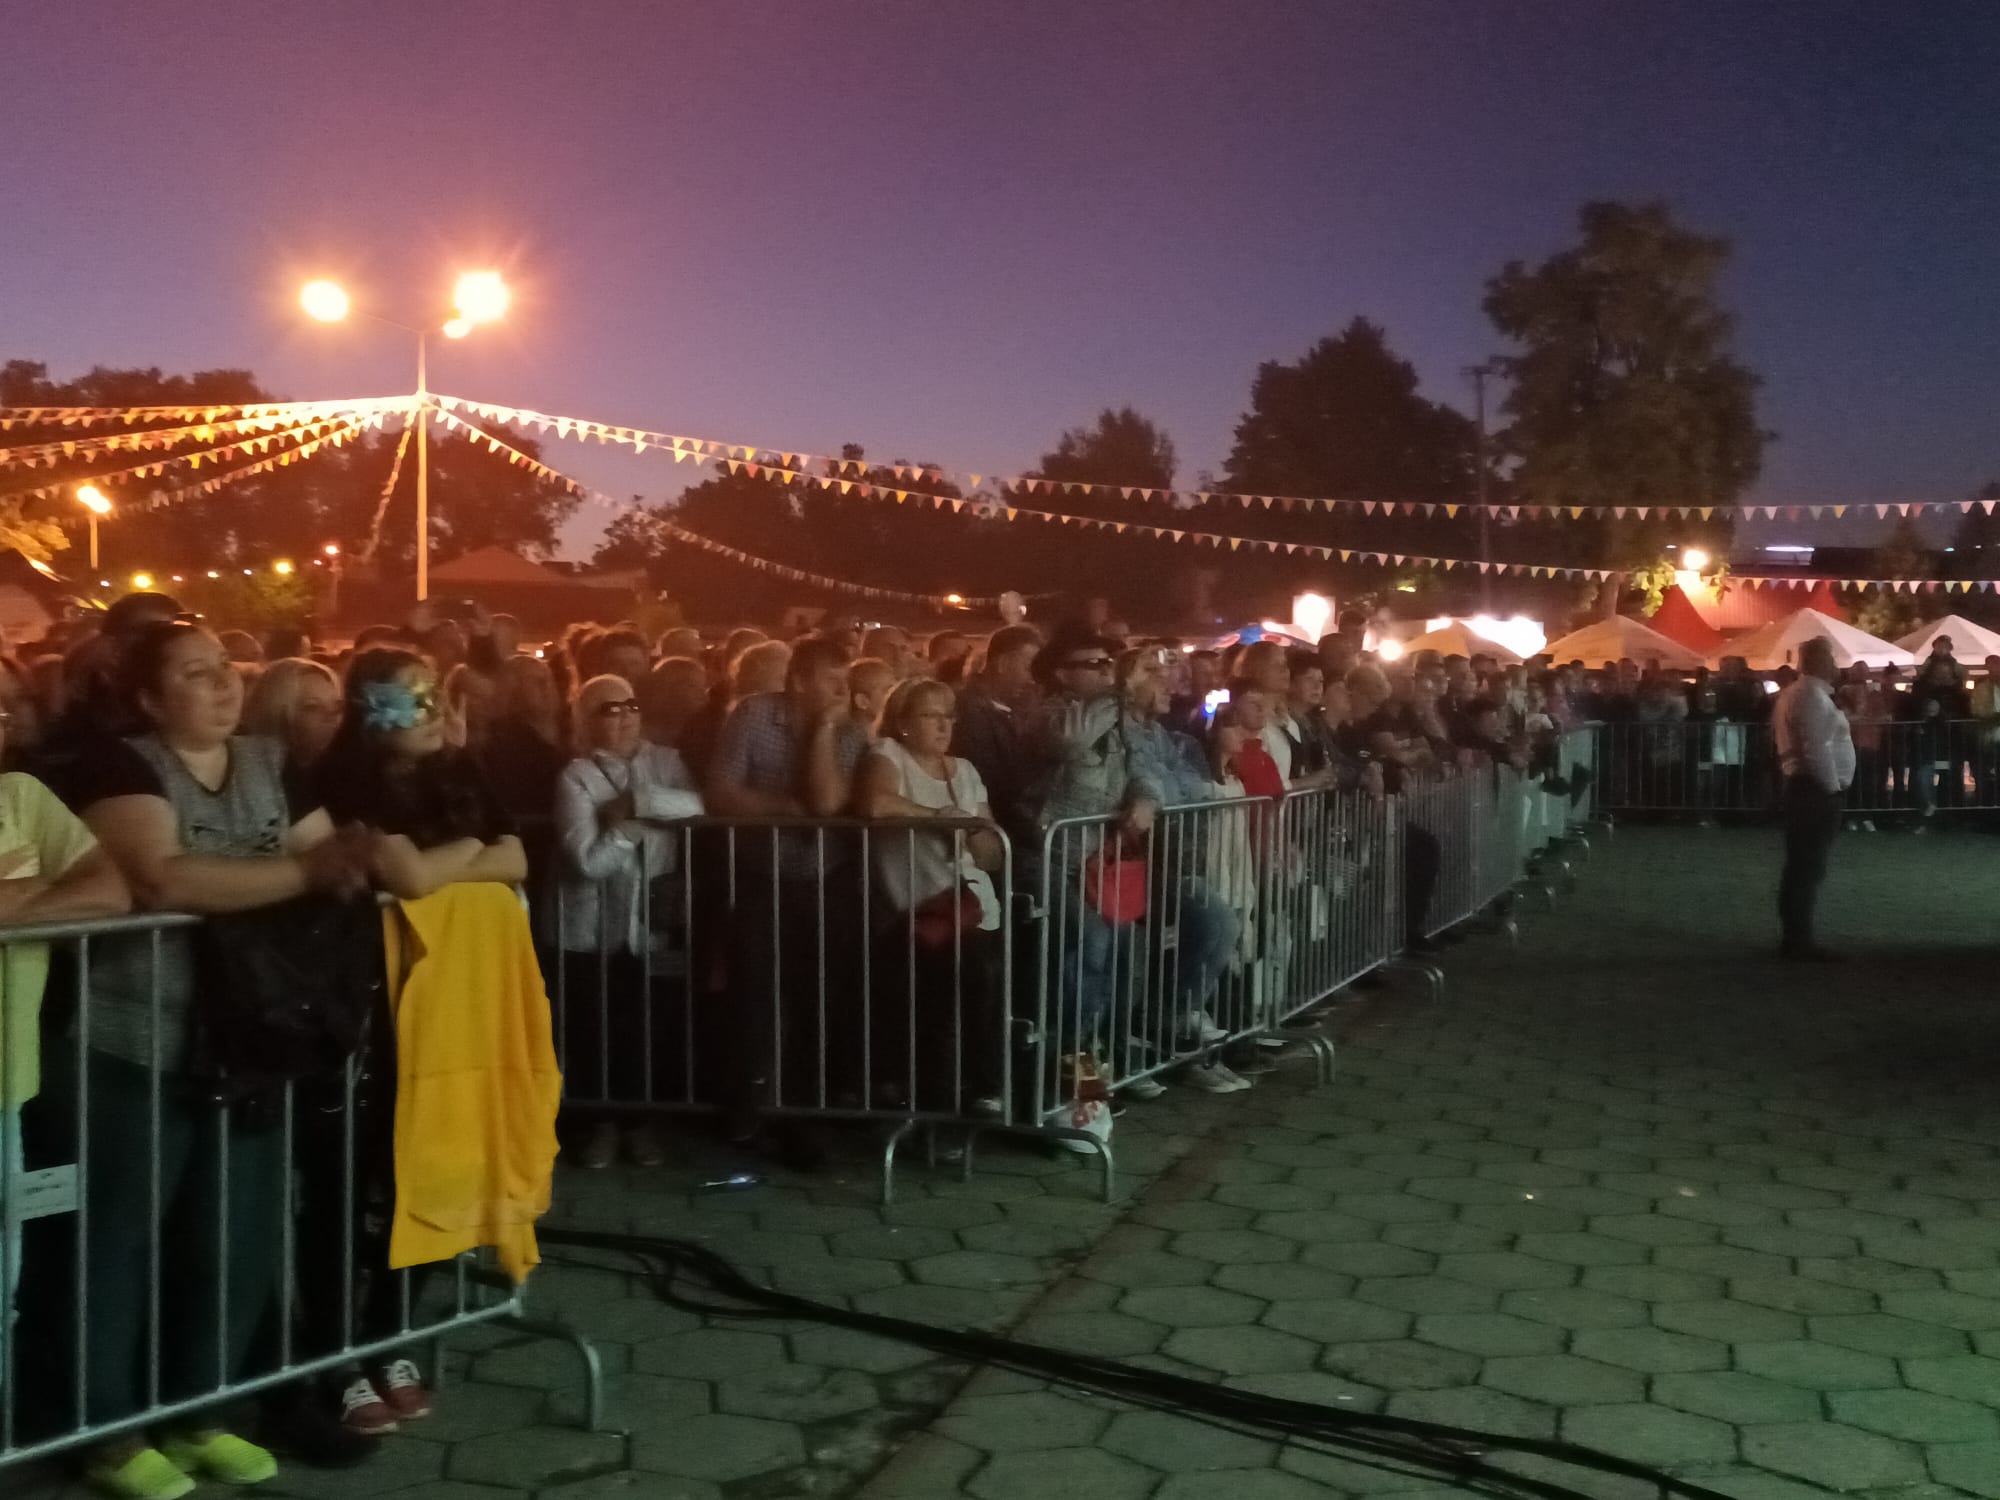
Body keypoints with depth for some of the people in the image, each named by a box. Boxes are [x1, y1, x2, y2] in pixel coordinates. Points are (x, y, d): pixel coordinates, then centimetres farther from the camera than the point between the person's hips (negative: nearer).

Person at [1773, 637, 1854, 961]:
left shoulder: (1795, 692, 16)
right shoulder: (1813, 695, -17)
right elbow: (1818, 750, -24)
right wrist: (1833, 788, -16)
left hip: (1803, 784, 11)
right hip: (1818, 789, -11)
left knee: (1801, 865, 13)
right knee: (1809, 866, -7)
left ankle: (1795, 936, 18)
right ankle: (1800, 941, -4)